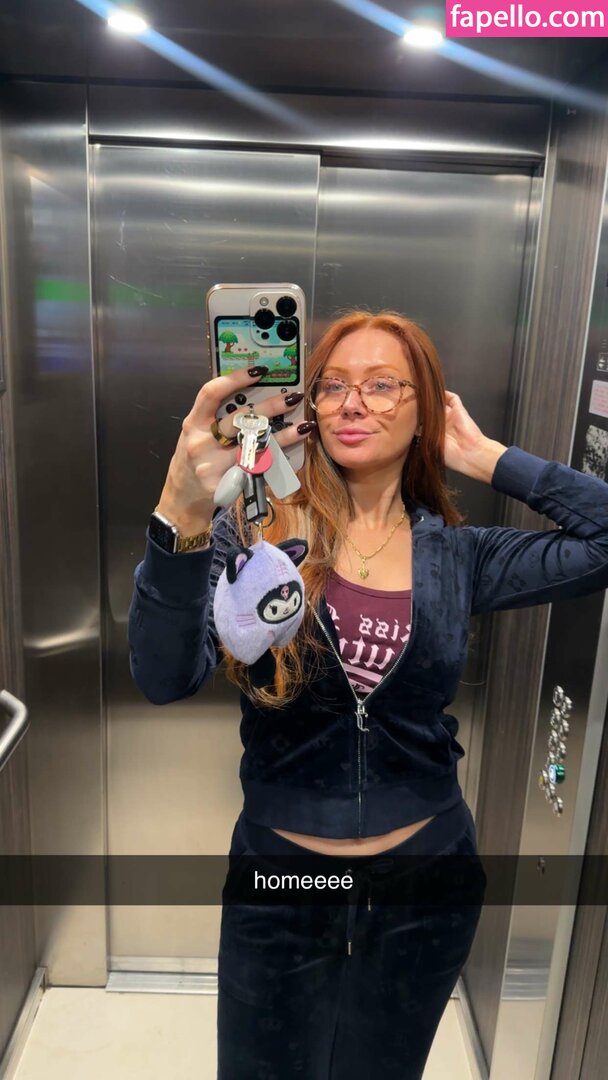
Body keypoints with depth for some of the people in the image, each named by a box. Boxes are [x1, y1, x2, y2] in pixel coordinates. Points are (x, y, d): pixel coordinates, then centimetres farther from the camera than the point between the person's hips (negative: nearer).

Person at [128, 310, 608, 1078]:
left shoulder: (456, 555, -5)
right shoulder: (253, 531, -12)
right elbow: (164, 678, -26)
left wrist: (489, 460, -10)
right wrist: (182, 518, -42)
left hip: (424, 879, 2)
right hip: (280, 877, -1)